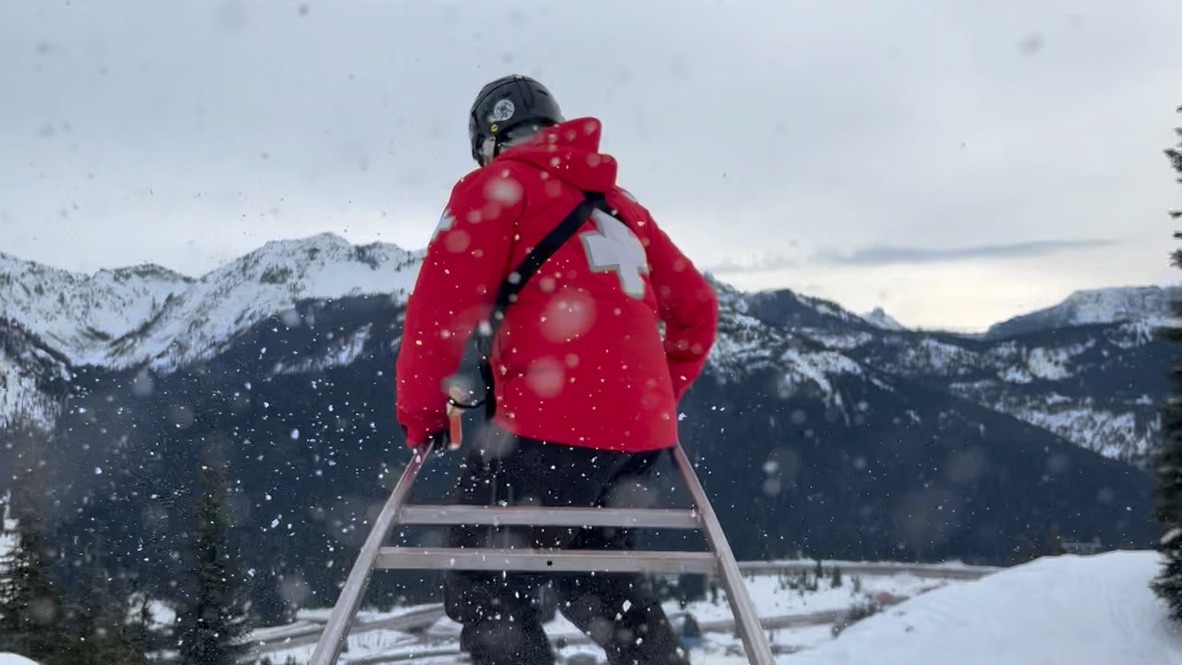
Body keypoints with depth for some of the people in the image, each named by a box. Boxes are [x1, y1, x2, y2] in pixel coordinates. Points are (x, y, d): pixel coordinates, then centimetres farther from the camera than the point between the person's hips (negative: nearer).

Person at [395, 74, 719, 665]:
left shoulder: (499, 185, 3)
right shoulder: (620, 204, 22)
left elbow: (442, 304, -8)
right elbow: (696, 308, 23)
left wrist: (421, 413, 2)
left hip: (550, 429, -7)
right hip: (642, 435, 7)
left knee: (482, 587, 3)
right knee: (597, 578, 24)